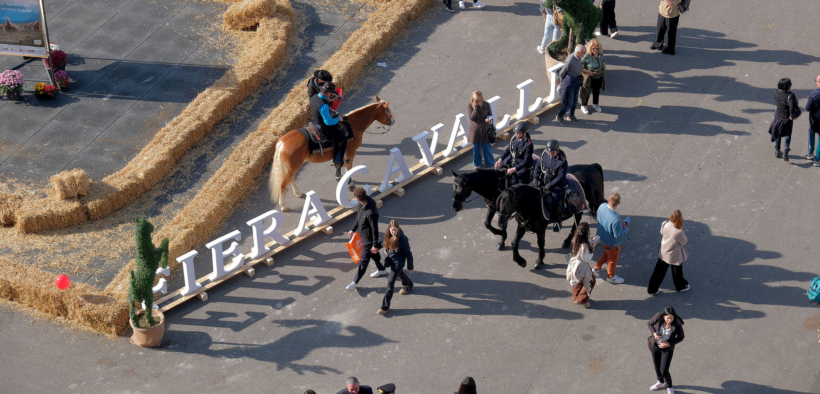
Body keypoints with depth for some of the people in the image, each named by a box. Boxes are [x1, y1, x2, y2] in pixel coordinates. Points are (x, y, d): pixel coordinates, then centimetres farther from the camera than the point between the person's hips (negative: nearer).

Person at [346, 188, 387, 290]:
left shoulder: (371, 213, -40)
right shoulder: (362, 204, -13)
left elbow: (375, 230, -29)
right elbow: (358, 217, 7)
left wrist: (375, 245, -19)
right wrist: (353, 229, 17)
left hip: (368, 239, -9)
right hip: (363, 235, 9)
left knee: (364, 261, 9)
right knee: (373, 254, 30)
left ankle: (355, 282, 23)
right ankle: (381, 269, 54)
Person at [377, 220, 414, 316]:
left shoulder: (402, 239, -29)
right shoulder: (387, 236, -14)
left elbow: (408, 254, -18)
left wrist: (410, 267, -10)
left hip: (398, 262, -7)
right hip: (390, 260, 7)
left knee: (390, 283, -3)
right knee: (400, 273, 33)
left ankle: (385, 307, 6)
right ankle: (408, 285, 66)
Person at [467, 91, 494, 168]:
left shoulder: (486, 105, -10)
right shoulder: (470, 106, -12)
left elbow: (490, 115, 1)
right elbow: (471, 118, -18)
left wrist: (489, 119, -22)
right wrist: (475, 108, -28)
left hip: (485, 130, 0)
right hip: (475, 130, 0)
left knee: (487, 147, 10)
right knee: (476, 147, 15)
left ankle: (489, 163, 29)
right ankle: (477, 163, 36)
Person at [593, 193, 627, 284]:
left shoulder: (602, 206, -21)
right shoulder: (615, 219, -43)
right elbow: (618, 235, -31)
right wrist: (626, 228, -12)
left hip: (602, 237, 6)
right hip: (612, 243, -6)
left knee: (607, 253, 36)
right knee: (612, 259, 23)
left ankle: (596, 268, 46)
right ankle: (611, 277, 46)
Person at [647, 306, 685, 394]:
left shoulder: (677, 324, -28)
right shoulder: (658, 317, -26)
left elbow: (680, 337, -11)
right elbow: (649, 323, -6)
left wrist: (669, 344, -23)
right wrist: (654, 333, -23)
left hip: (667, 348, -3)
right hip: (655, 345, 3)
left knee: (664, 371, -4)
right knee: (657, 367, 22)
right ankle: (661, 383, 50)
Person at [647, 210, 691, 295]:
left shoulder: (665, 224, -19)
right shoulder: (679, 232, -34)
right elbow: (684, 242, -14)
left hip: (663, 253, 4)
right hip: (674, 256, -4)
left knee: (659, 271, 19)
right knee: (677, 272, 22)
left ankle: (652, 289, 27)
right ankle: (681, 286, 47)